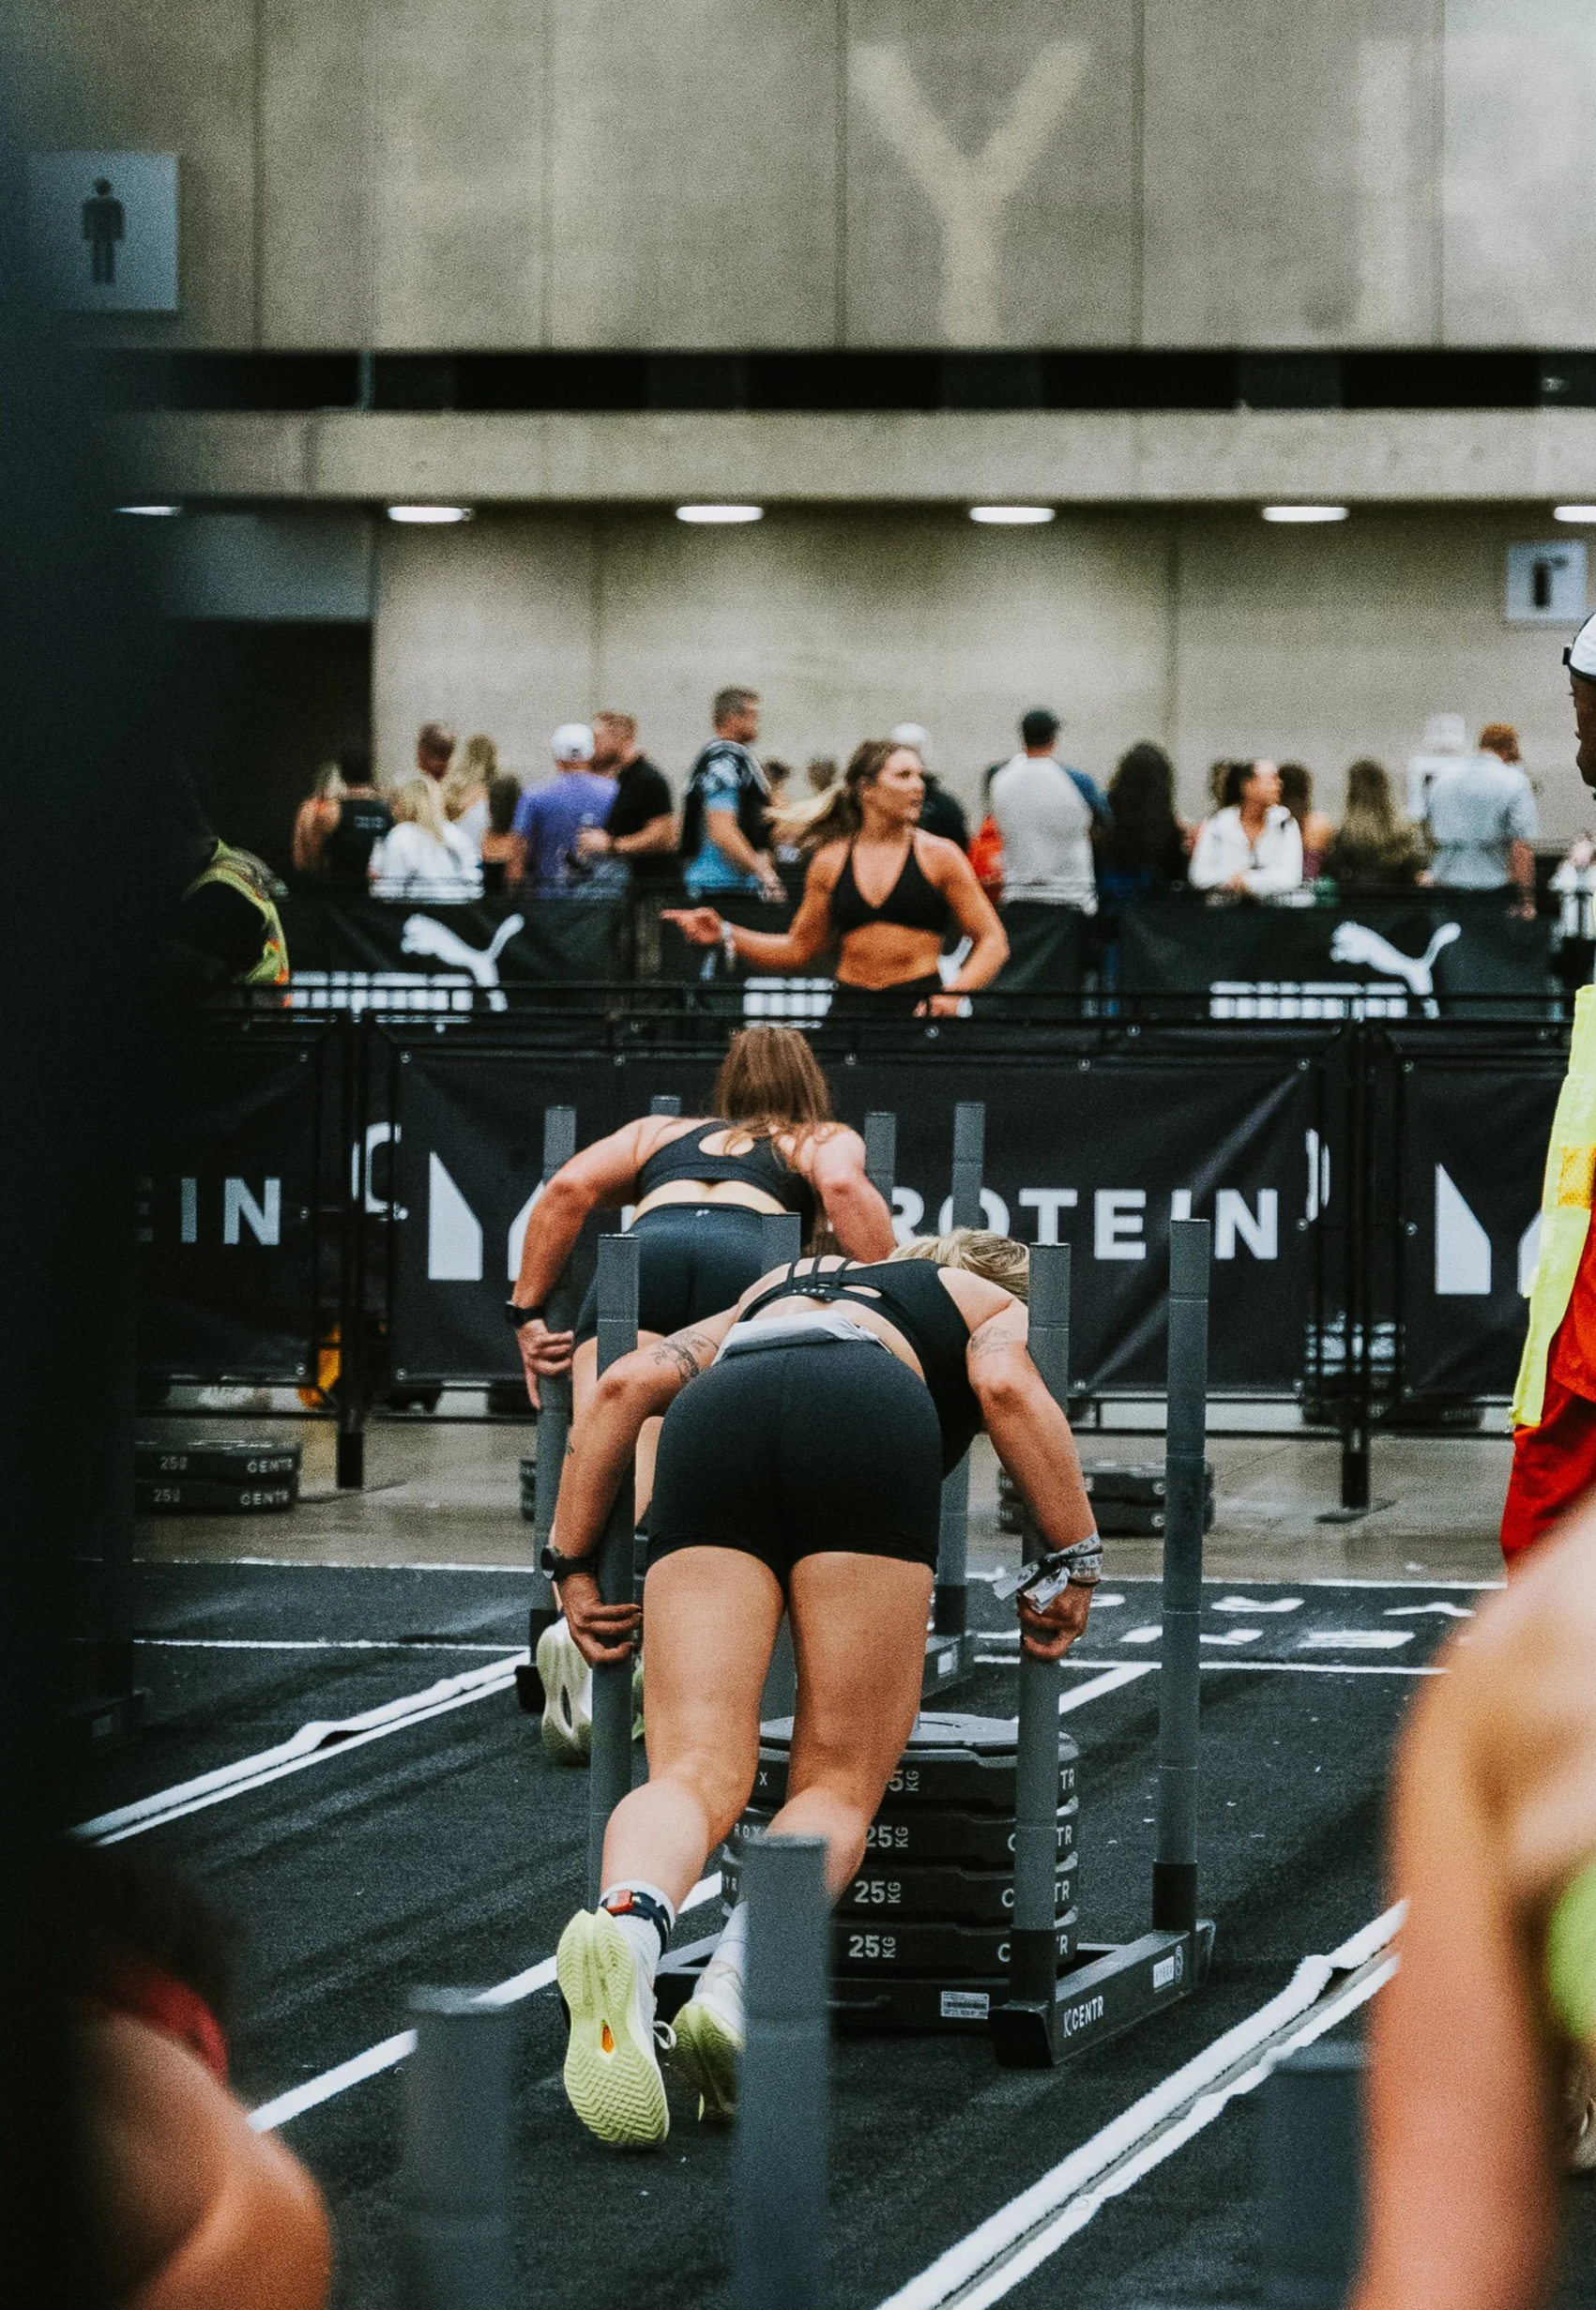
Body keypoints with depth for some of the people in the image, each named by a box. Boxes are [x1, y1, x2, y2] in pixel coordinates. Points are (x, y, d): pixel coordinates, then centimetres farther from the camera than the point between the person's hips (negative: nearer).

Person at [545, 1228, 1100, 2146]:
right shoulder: (995, 1304, 33)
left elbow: (628, 1384, 26)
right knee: (840, 1785, 6)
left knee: (698, 1772, -7)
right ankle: (742, 1979, -24)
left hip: (717, 1420, 3)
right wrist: (1081, 1560, 10)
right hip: (867, 1422, -3)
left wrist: (574, 1565, 26)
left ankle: (628, 1923, -42)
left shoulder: (775, 1287, 42)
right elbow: (1007, 1389, 8)